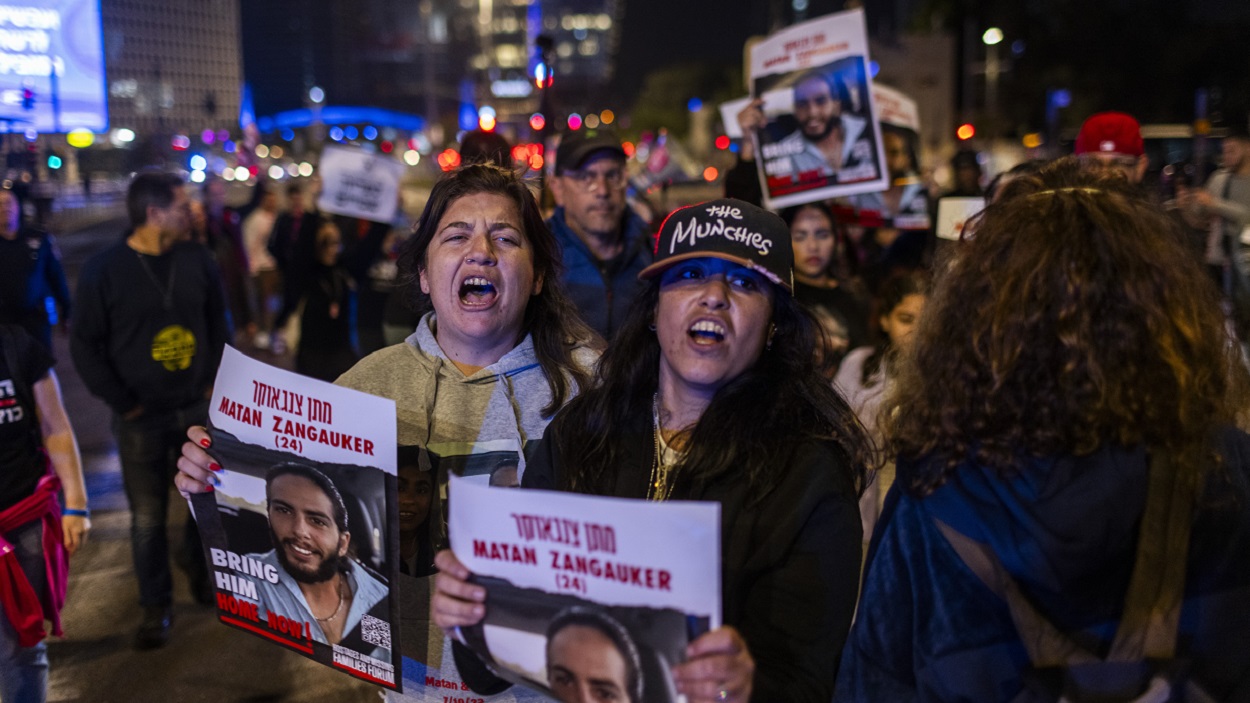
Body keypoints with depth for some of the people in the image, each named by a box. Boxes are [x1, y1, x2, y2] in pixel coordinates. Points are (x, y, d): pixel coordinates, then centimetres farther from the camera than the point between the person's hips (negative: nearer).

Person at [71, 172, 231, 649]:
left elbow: (217, 322, 11)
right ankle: (156, 607, 17)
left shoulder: (196, 260, -1)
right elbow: (85, 345, -5)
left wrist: (215, 380, 4)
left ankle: (205, 577, 36)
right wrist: (123, 403, -8)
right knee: (148, 516, 3)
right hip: (142, 417, -3)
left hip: (198, 408, 3)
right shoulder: (104, 270, -10)